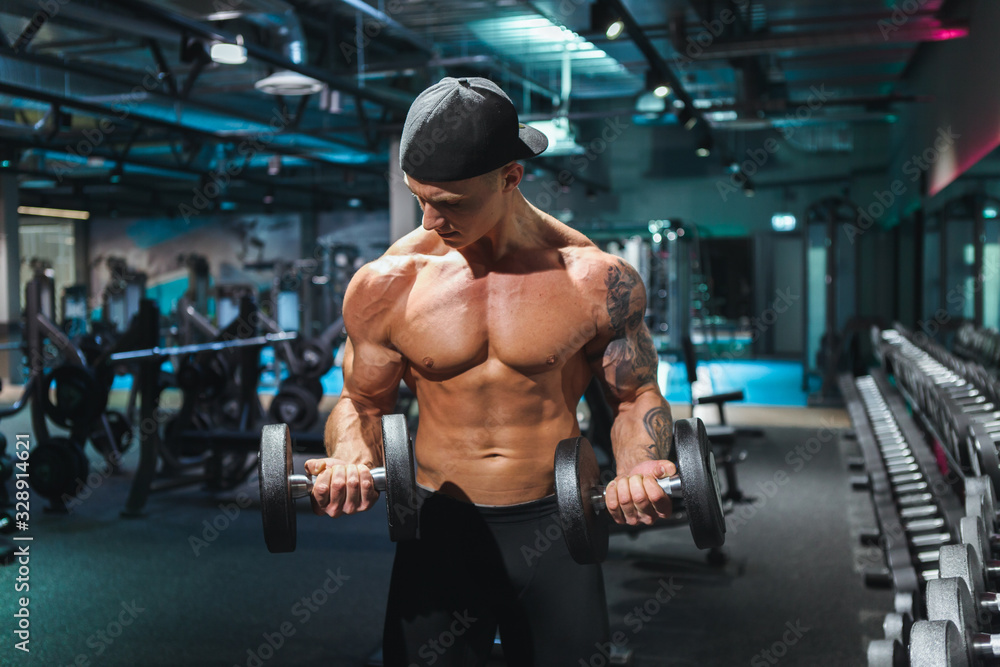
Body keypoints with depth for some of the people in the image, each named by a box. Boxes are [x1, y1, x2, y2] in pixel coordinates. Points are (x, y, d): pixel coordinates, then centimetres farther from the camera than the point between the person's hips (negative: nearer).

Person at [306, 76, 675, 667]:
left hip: (553, 526, 0)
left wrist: (641, 470, -18)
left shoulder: (597, 279, -11)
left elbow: (636, 395, 2)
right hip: (440, 526, 1)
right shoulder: (386, 284, -7)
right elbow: (363, 402, 6)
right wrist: (350, 461, -16)